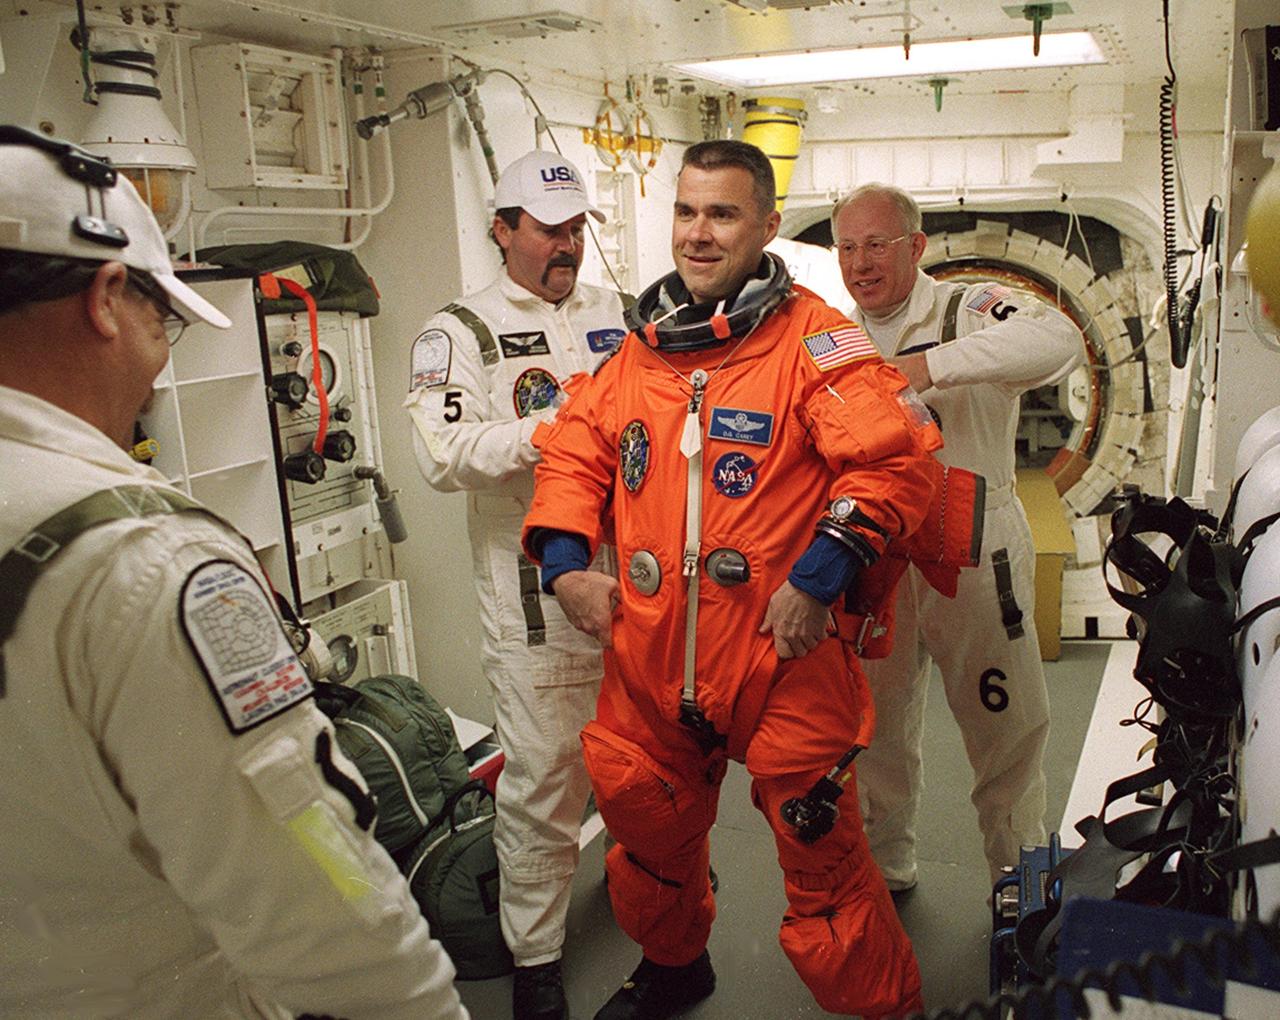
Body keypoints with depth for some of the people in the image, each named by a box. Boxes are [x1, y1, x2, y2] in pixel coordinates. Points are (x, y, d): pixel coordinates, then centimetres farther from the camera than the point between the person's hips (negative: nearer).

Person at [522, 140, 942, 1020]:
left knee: (819, 855, 1)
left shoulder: (810, 336, -7)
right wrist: (565, 563, 2)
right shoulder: (640, 346, 11)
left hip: (783, 655, -6)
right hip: (649, 656, 6)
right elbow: (576, 452, 16)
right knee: (647, 824, 22)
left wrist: (821, 579, -19)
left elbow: (897, 457, -14)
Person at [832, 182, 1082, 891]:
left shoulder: (968, 311, -10)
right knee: (875, 724, 15)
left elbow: (1057, 340, -32)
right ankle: (883, 866, 35)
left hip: (973, 552, -4)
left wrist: (925, 366, -37)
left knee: (1006, 724, 7)